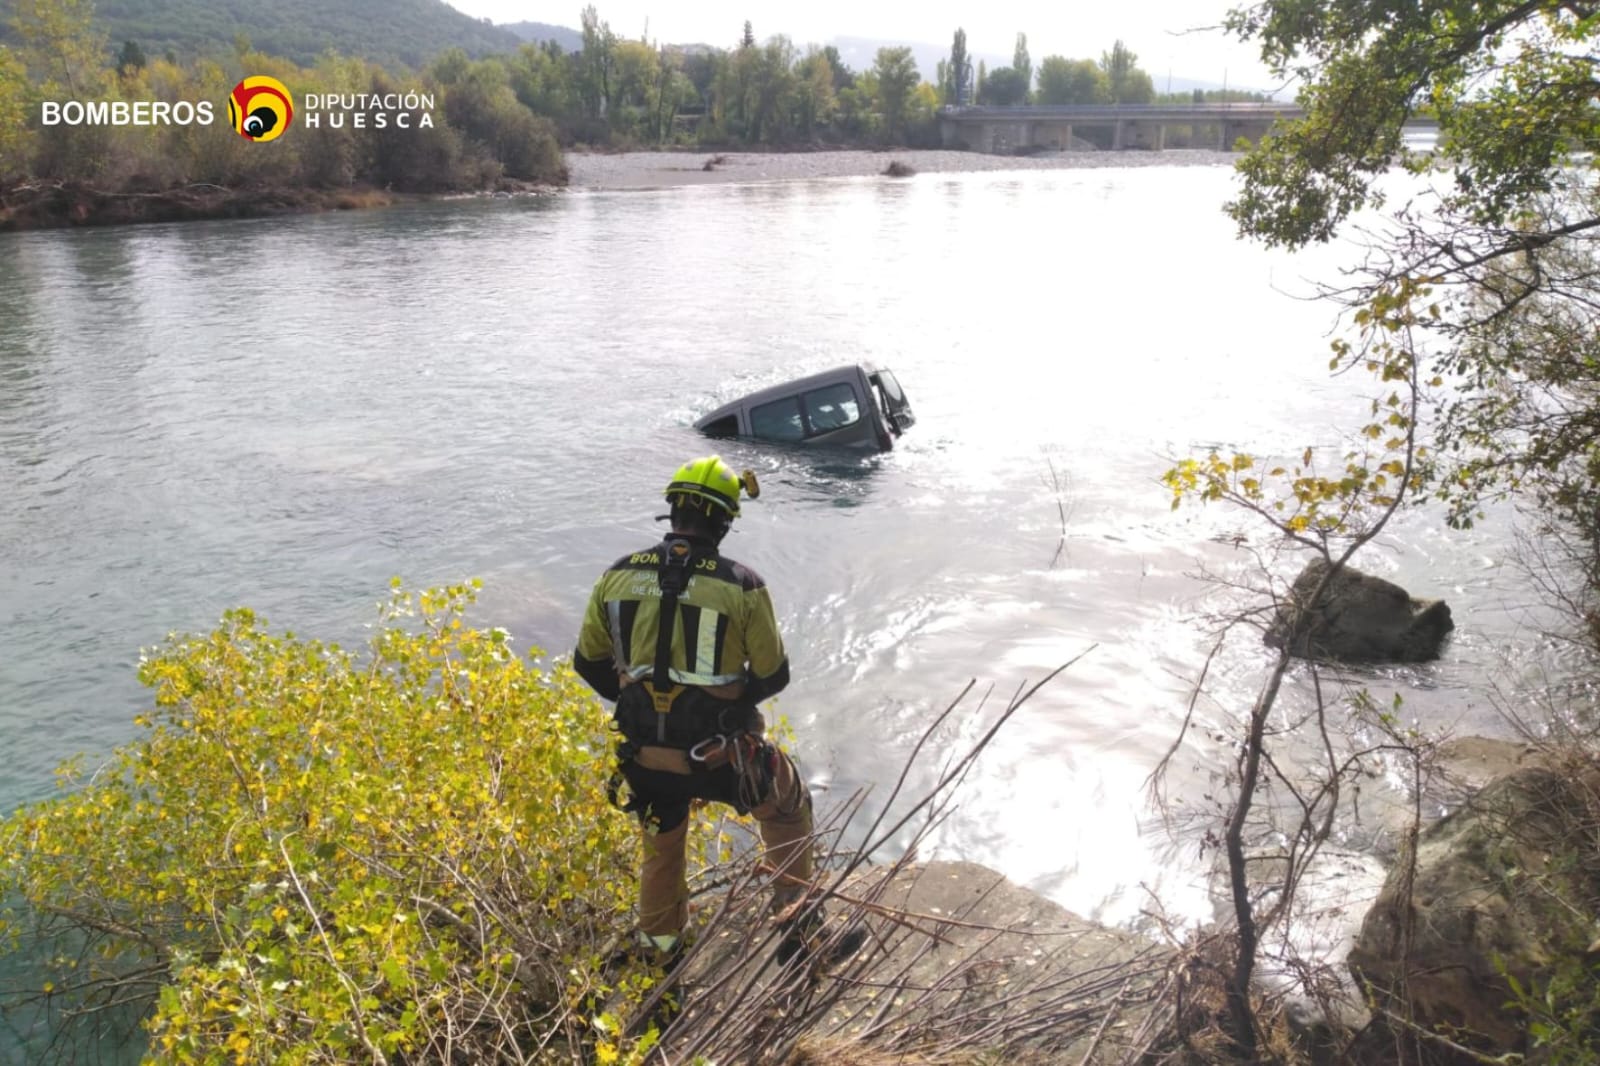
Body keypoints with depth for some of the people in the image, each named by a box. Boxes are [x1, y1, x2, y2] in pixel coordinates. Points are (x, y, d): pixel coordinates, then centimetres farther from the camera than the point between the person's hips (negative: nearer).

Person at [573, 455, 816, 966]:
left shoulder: (617, 576, -6)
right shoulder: (742, 585, -16)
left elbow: (589, 662, 5)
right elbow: (774, 675, -6)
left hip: (646, 756, 3)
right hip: (721, 757, -3)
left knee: (660, 842, 32)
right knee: (789, 805, 29)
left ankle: (660, 950, 51)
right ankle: (795, 919, 35)